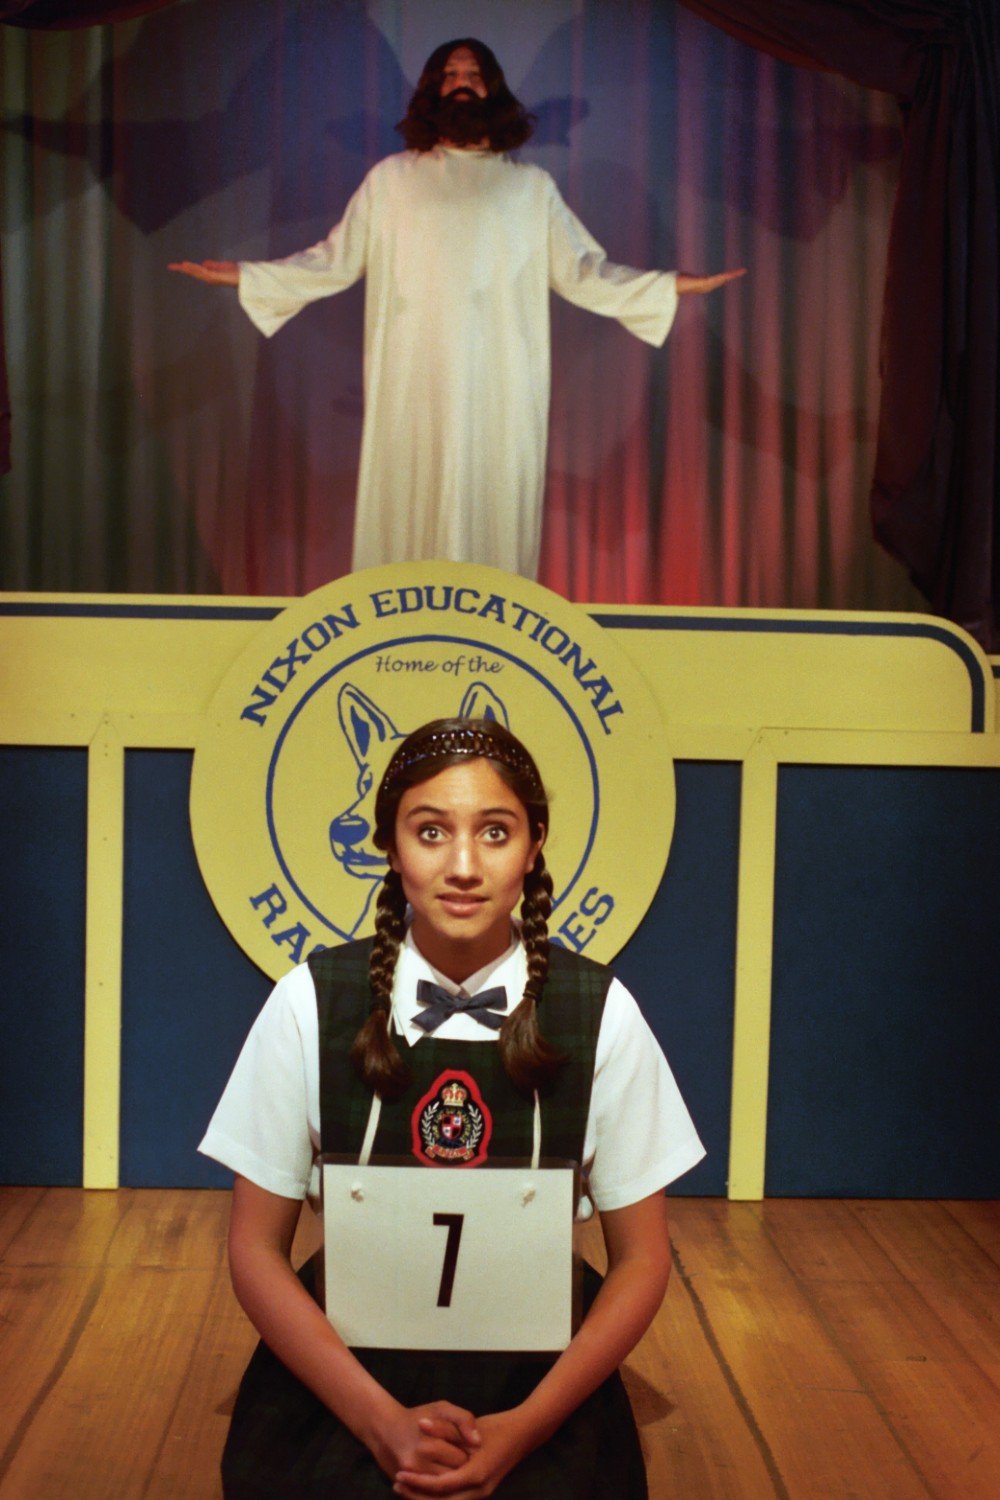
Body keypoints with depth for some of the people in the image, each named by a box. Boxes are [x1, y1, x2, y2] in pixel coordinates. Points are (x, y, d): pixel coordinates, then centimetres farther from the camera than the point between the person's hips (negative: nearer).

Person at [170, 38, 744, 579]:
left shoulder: (532, 186, 16)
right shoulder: (392, 178, 14)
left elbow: (581, 271, 11)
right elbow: (334, 261, 11)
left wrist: (670, 286, 3)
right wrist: (244, 275, 2)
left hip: (502, 392, 1)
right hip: (414, 388, 0)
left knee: (496, 512, -3)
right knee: (413, 509, -3)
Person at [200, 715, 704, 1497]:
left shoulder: (601, 1013, -5)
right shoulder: (310, 1004, -6)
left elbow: (641, 1258, 2)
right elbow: (258, 1250, -1)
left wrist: (521, 1429, -9)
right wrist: (383, 1422, -10)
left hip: (539, 1394, 0)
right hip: (337, 1393, 0)